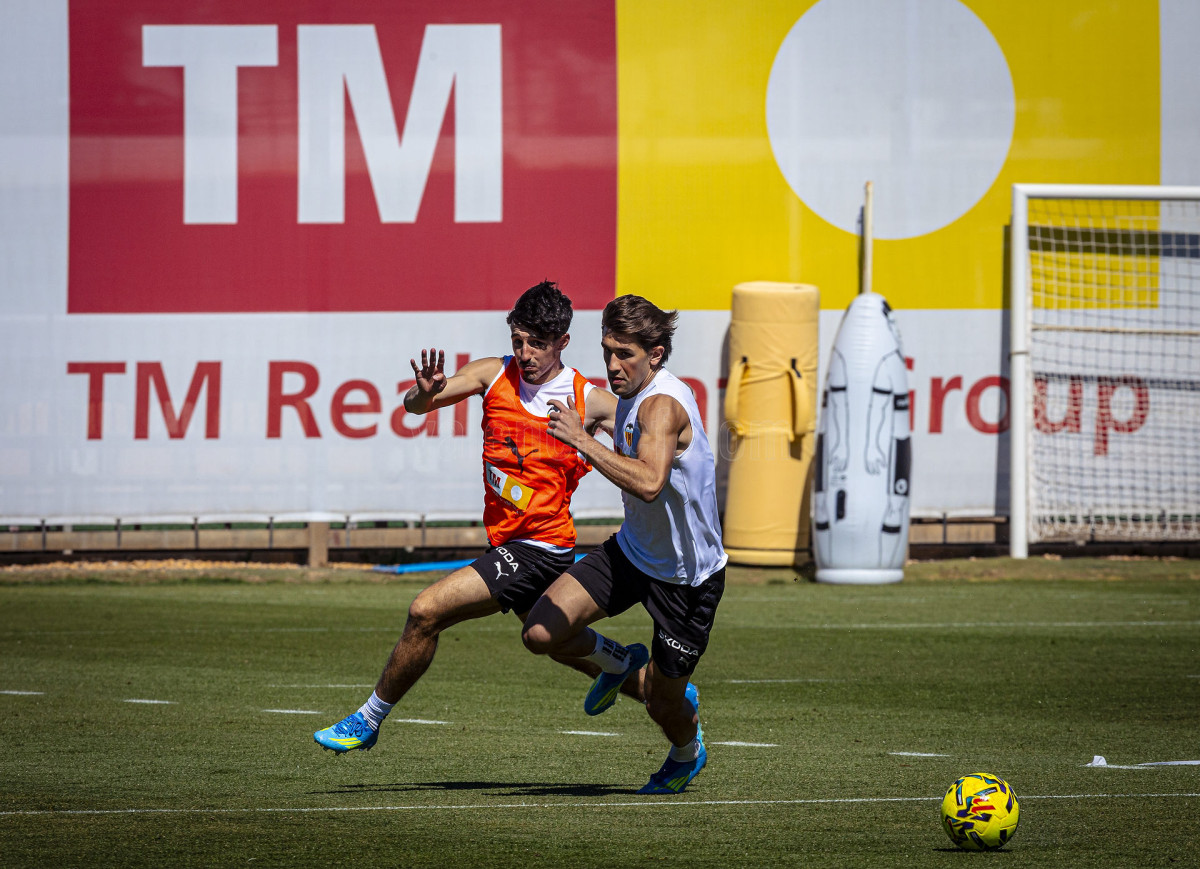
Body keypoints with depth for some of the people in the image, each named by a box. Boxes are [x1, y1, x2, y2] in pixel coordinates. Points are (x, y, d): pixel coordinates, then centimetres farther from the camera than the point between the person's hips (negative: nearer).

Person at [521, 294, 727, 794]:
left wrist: (582, 440, -45)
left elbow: (649, 483, -47)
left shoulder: (662, 404, -29)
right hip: (632, 550, 7)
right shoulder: (632, 395, -1)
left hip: (688, 576, -7)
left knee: (663, 705, 5)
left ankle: (688, 753, 42)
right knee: (541, 633, -9)